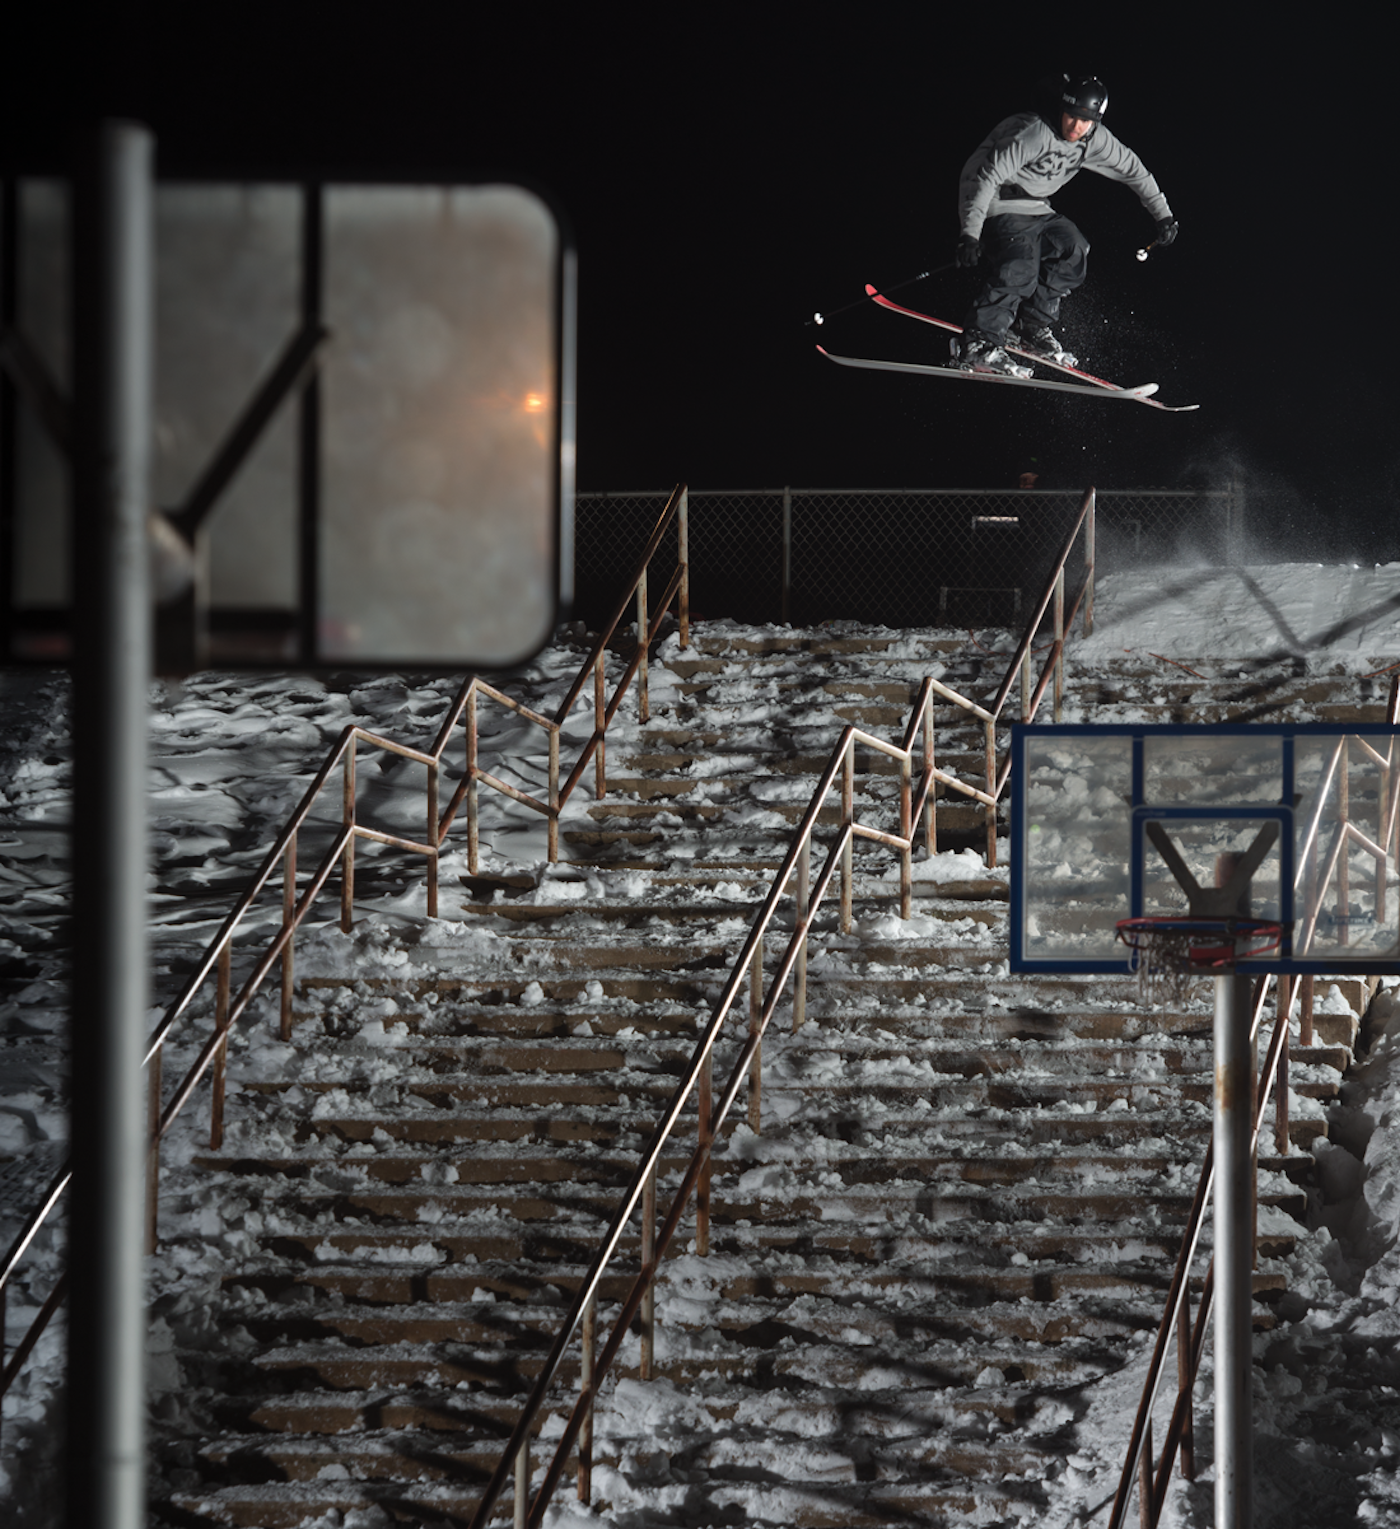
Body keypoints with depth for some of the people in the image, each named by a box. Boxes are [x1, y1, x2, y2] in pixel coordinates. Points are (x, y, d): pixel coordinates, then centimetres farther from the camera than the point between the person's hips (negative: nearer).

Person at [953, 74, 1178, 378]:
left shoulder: (1095, 139, -5)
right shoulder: (1033, 133, -27)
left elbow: (1132, 170, 10)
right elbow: (988, 176, -30)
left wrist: (1163, 215, 13)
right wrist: (970, 232, -37)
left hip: (1035, 208, 8)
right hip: (996, 203, -8)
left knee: (1073, 249, -5)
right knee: (1019, 266, -26)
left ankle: (1033, 328, 5)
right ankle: (976, 345, -26)